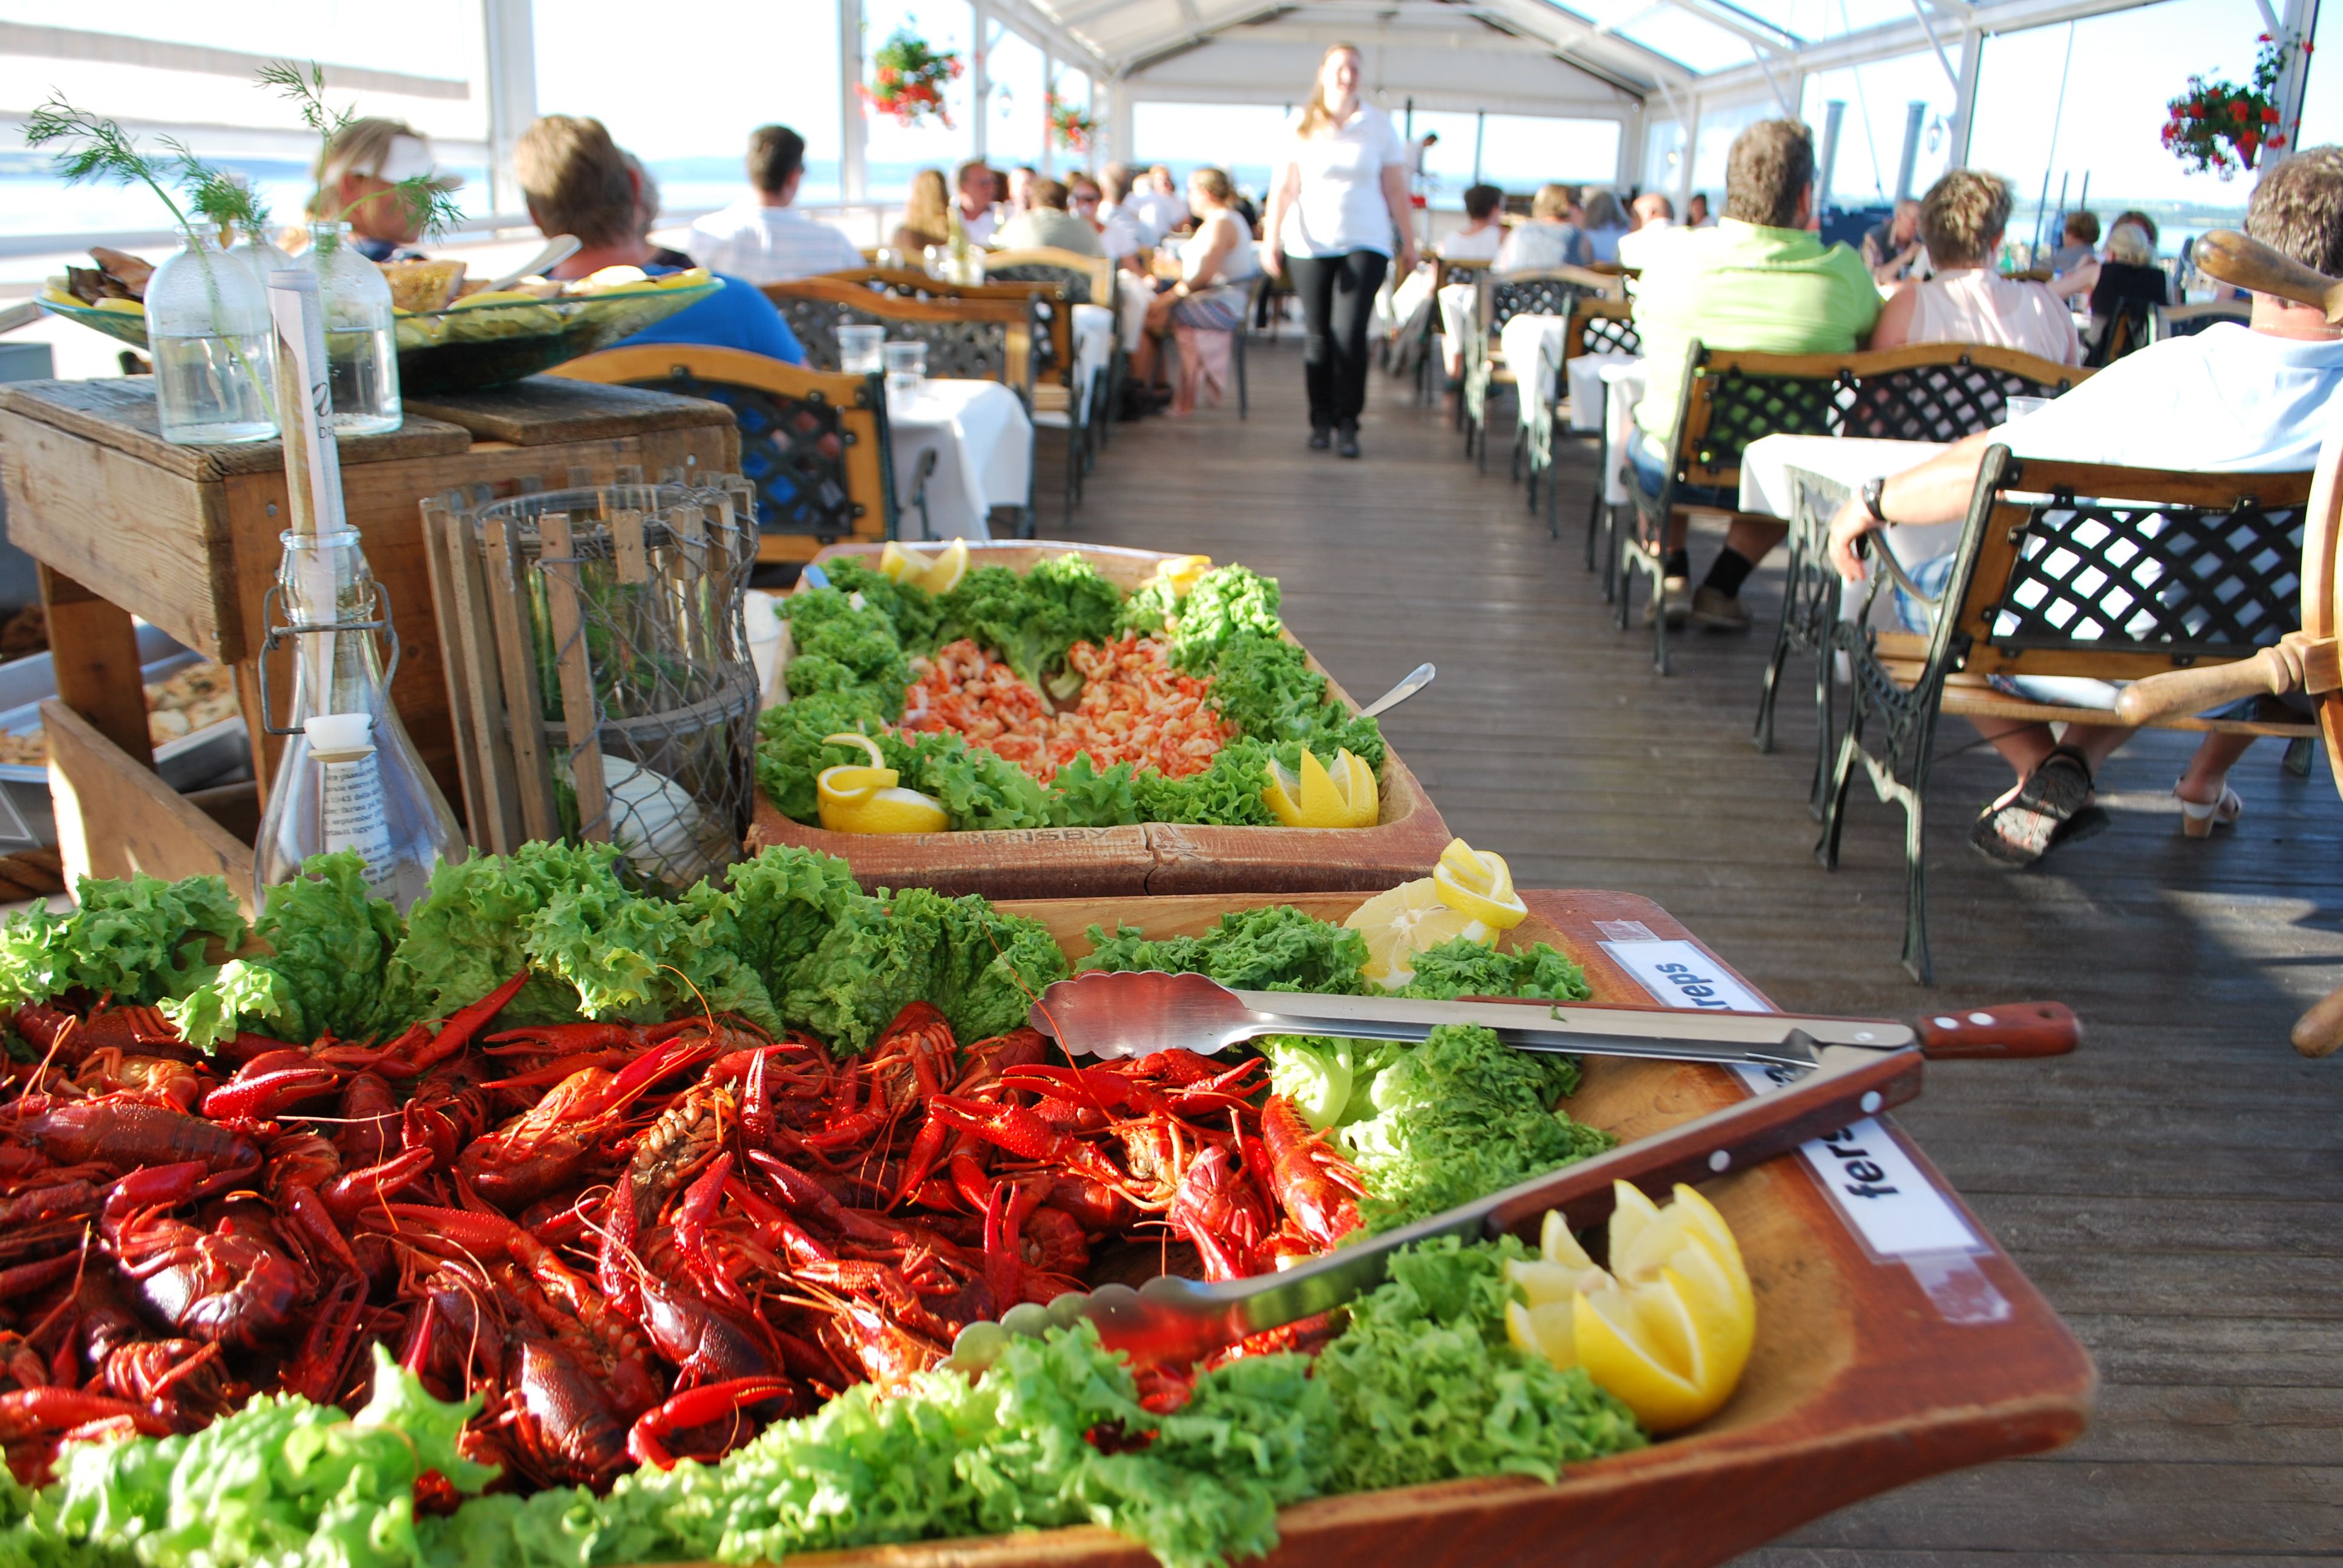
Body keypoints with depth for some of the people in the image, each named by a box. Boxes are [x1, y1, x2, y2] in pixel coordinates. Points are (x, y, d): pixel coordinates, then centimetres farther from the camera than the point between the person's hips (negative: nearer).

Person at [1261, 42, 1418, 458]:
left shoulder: (1379, 125, 6)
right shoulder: (1302, 126, 5)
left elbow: (1396, 190, 7)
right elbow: (1284, 187, 3)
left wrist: (1409, 243, 5)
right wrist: (1271, 240, -4)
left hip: (1364, 242, -1)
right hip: (1309, 243, 1)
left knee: (1350, 333, -12)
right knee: (1317, 335, 2)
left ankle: (1346, 423, -3)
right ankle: (1321, 420, 13)